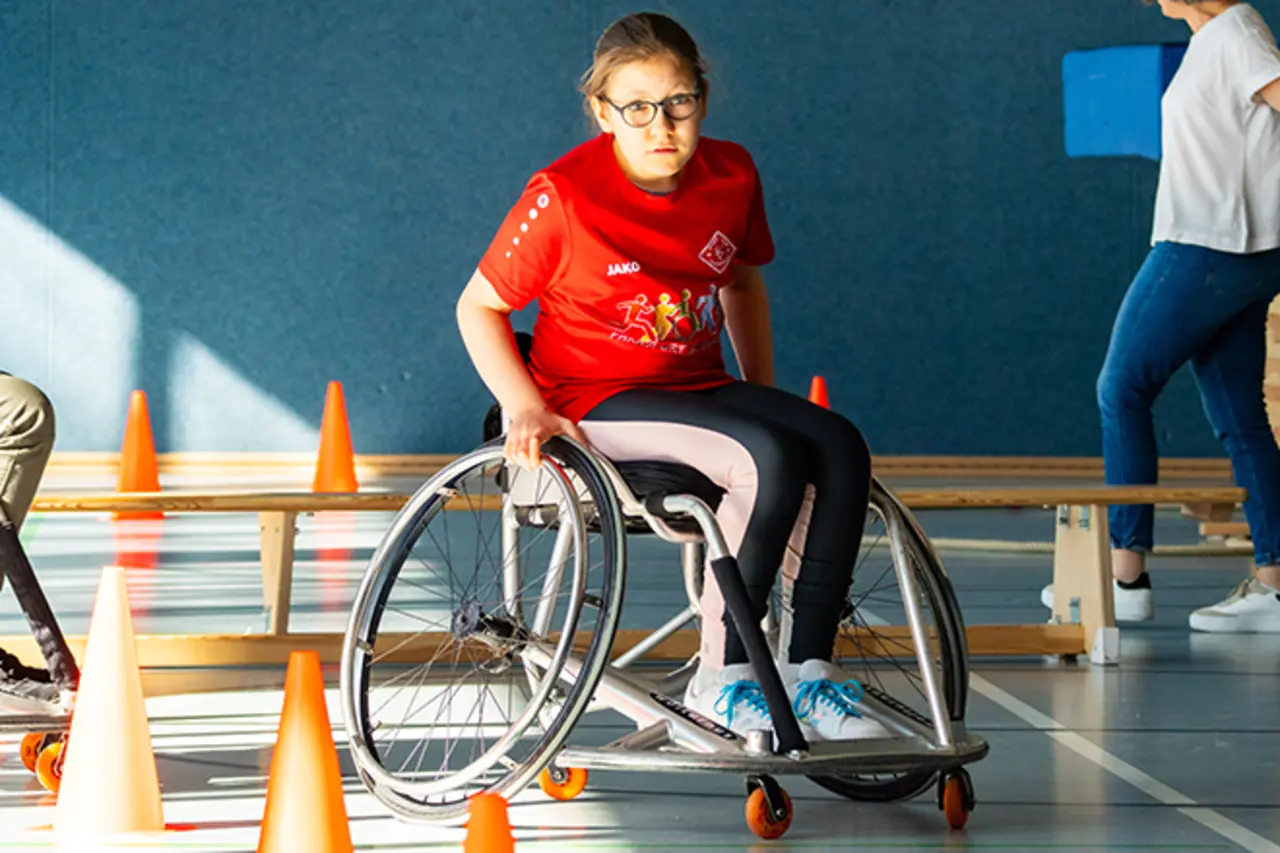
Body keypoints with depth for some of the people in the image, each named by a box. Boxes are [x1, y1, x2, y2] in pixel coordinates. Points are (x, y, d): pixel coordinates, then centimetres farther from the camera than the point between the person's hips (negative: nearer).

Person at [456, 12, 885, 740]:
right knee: (773, 458, -30)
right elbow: (479, 306, -5)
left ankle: (810, 670, -15)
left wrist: (763, 396, 13)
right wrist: (526, 408, -17)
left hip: (700, 389, 6)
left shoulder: (731, 175, 1)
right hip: (599, 404, -6)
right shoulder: (564, 196, -14)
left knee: (841, 447, -21)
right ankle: (721, 679, -20)